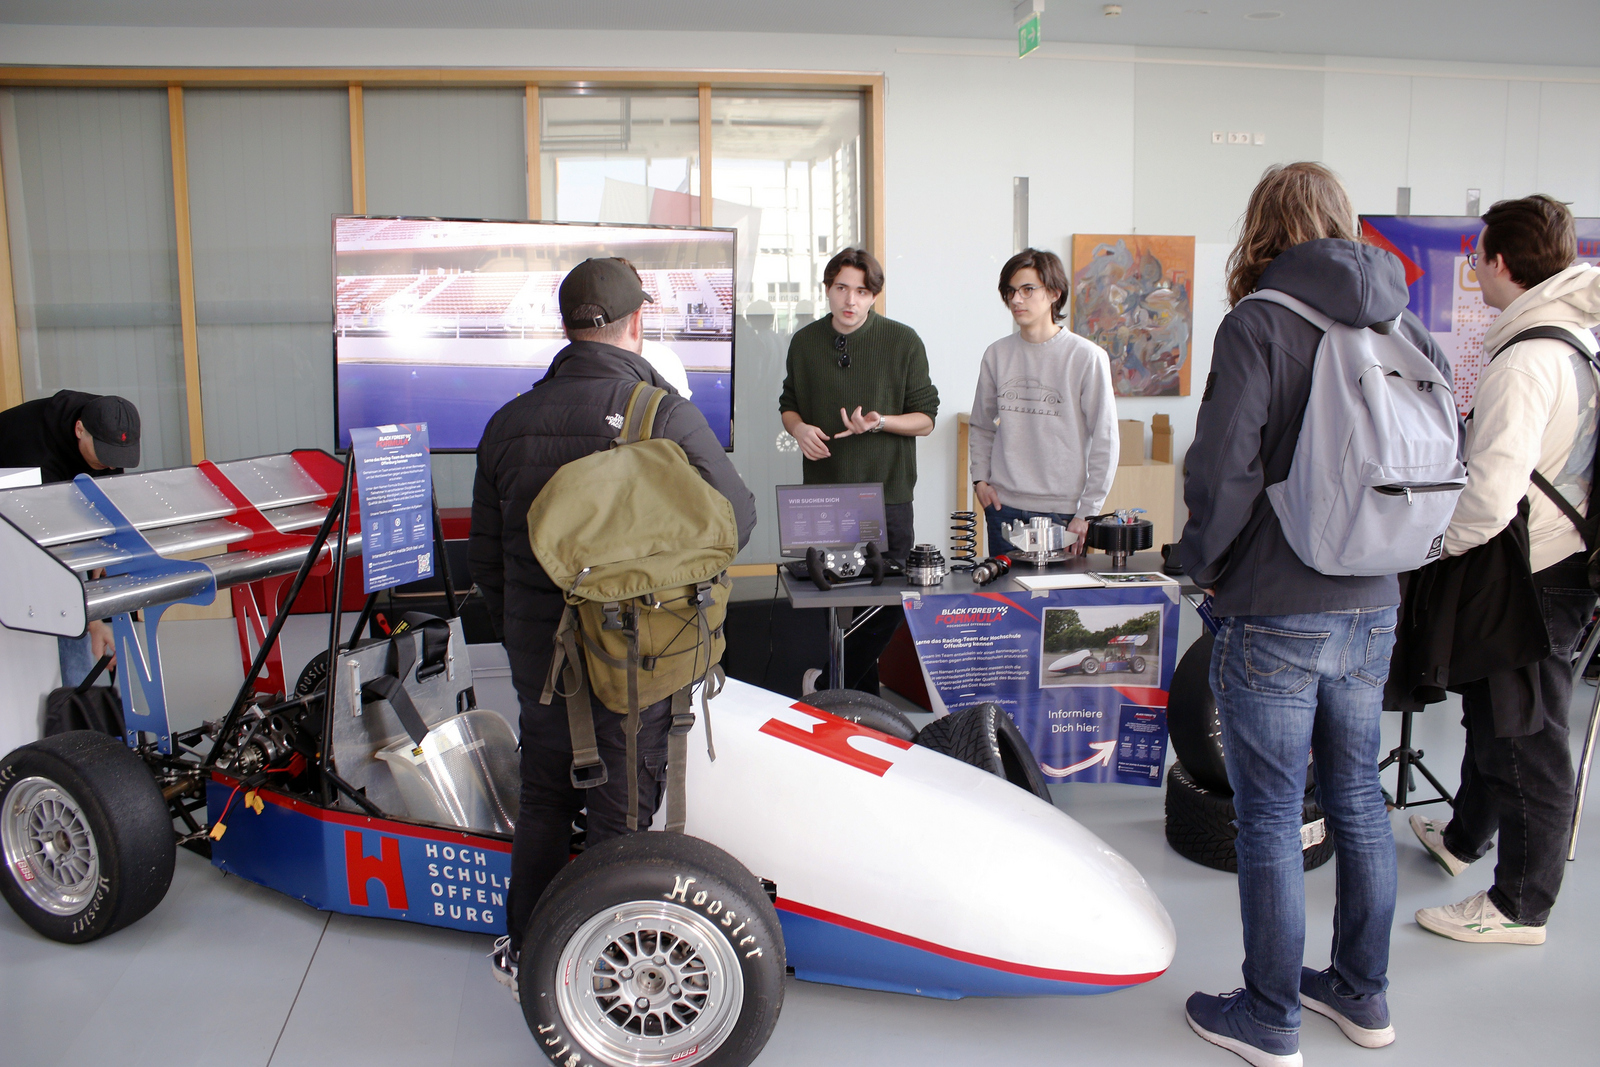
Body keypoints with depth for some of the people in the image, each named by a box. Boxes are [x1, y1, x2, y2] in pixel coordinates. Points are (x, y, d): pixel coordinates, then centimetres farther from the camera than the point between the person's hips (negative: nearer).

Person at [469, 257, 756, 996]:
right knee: (621, 810, 10)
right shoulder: (666, 413, -15)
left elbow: (485, 554, 9)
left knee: (543, 797, 22)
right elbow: (735, 516, -5)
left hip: (538, 649, 5)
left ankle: (526, 953, 37)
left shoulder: (510, 421, 0)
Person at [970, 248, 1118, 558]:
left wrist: (1087, 512, -7)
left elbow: (1105, 441, -5)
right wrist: (980, 479, 4)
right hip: (1003, 509, 3)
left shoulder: (1087, 357, -5)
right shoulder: (997, 354, 6)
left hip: (1063, 512, -3)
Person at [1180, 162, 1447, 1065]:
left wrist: (1207, 561, -3)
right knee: (1358, 800, 19)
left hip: (1274, 616, -6)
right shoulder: (1408, 326, 6)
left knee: (1271, 821, 5)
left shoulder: (1259, 323, -13)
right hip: (1373, 610, 7)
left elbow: (1223, 467, -19)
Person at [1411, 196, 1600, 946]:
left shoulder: (1527, 359, -24)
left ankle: (1521, 906, 17)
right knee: (1491, 711, 25)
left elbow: (1493, 492, -32)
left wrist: (1432, 546, -16)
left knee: (1525, 738, 3)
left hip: (1530, 581, -10)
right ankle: (1464, 838, 45)